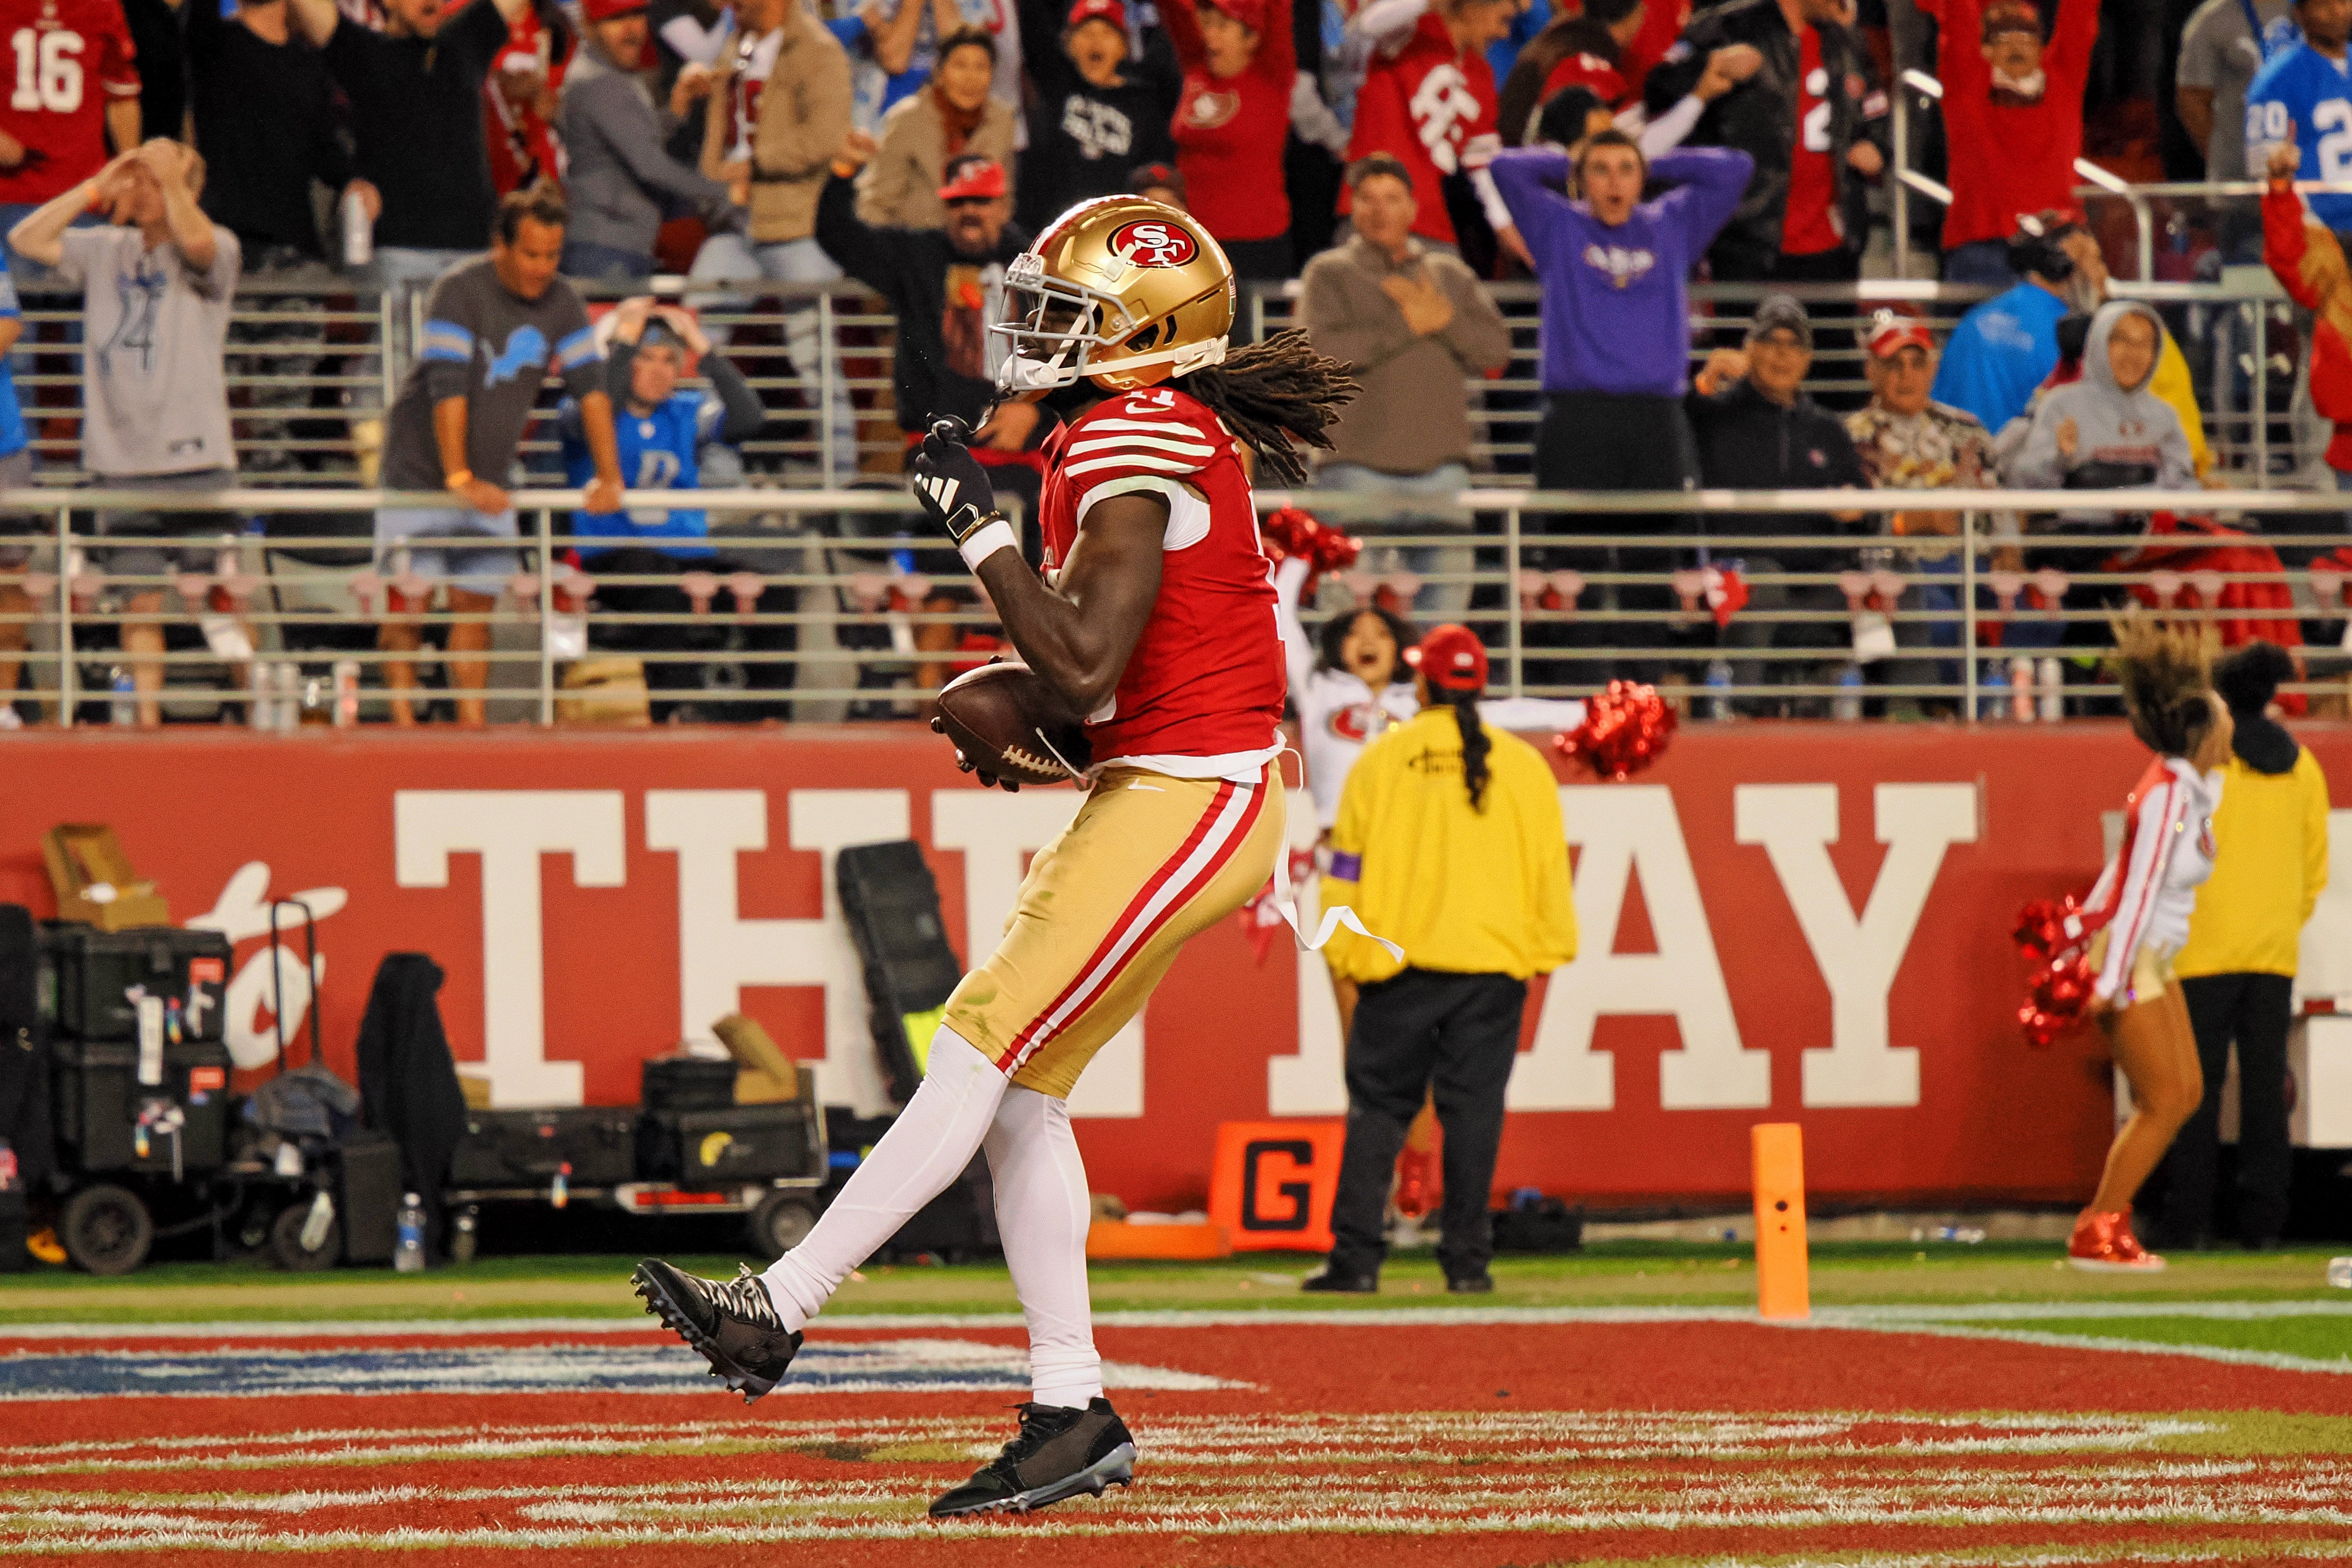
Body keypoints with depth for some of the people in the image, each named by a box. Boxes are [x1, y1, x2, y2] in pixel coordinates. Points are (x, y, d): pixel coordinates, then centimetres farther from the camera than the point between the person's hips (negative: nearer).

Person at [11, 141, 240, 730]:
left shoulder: (215, 249, 0)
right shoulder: (106, 251, 13)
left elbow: (196, 240, -24)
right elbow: (27, 240, 6)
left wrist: (171, 175, -11)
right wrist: (96, 188, 2)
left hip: (196, 456, -4)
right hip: (123, 459, 4)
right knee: (141, 600, 3)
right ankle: (146, 715, 5)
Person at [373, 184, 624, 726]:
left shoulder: (562, 305, -2)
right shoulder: (459, 293, -19)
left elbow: (591, 387, -4)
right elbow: (448, 389, -25)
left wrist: (609, 477, -12)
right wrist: (459, 478, -30)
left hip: (490, 480, 5)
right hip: (423, 471, -5)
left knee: (477, 603, 2)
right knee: (409, 597, -9)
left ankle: (472, 722, 2)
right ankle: (402, 717, -6)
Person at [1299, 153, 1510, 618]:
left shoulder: (1451, 277, 18)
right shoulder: (1330, 274, 8)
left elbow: (1496, 350, 9)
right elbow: (1323, 348, -9)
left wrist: (1446, 319, -7)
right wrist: (1407, 325, -7)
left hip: (1441, 467, 4)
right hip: (1359, 465, -4)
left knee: (1450, 581, -1)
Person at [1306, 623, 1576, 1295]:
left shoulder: (1381, 760, 2)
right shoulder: (1521, 764, 4)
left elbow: (1346, 868, 3)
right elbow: (1550, 868, 6)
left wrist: (1344, 958, 9)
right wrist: (1549, 949, 15)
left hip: (1395, 960, -1)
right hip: (1491, 962, 1)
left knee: (1377, 1109, 4)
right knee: (1473, 1110, 3)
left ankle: (1355, 1256, -3)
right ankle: (1467, 1258, 1)